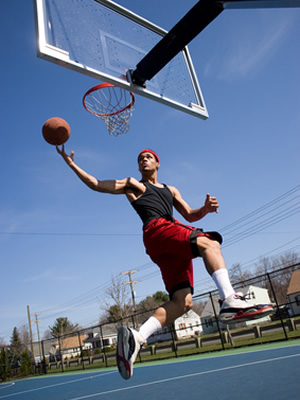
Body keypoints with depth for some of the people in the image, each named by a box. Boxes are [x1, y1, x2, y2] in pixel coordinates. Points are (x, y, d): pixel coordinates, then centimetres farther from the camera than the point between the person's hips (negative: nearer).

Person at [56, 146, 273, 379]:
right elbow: (96, 184, 18)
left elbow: (189, 215, 30)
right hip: (156, 229, -6)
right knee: (210, 243, -29)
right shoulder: (133, 185, 22)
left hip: (174, 247, 6)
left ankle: (137, 337, -16)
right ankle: (231, 300, -41)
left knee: (182, 301, -13)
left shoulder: (171, 191, 37)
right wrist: (72, 164, 11)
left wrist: (205, 209, 7)